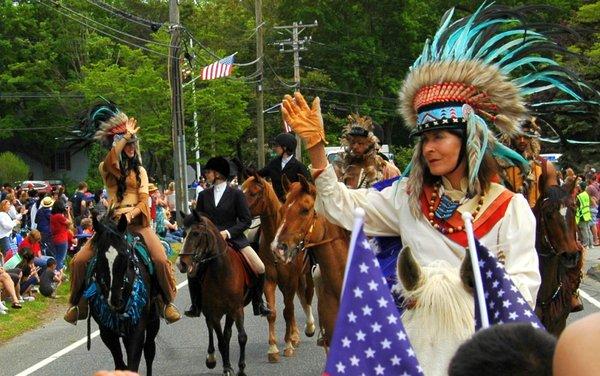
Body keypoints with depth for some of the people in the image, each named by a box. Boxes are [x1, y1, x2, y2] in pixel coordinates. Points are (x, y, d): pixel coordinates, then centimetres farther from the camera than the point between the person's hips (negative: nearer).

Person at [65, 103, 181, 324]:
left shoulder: (140, 171, 14)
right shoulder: (107, 169, 7)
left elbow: (144, 201, 4)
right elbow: (111, 160, -20)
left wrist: (131, 214, -16)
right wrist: (126, 136, -14)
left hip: (137, 221, 0)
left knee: (160, 259, -23)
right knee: (79, 261, -14)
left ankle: (167, 302, -4)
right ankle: (77, 304, 6)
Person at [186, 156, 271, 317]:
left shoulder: (236, 194, -1)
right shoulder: (203, 195, 9)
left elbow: (246, 220, -3)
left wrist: (228, 232, -15)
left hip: (233, 237, -2)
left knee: (260, 269, -16)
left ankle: (258, 303, 6)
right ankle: (196, 306, 2)